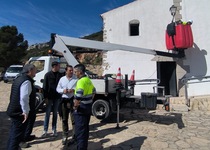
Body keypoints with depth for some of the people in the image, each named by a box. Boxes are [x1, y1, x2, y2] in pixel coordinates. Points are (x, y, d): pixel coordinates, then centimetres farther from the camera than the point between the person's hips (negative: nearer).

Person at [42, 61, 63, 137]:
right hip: (49, 97, -2)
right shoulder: (48, 75, -4)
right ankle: (45, 130, 16)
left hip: (57, 97, 2)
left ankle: (54, 129, 20)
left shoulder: (60, 75, 4)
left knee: (55, 113, 10)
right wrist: (45, 97, -9)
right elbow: (45, 87, -4)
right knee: (47, 113, 5)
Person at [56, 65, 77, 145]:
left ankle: (74, 136, 16)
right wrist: (63, 90, -8)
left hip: (73, 100, -4)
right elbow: (58, 89, 12)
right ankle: (65, 136, 28)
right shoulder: (62, 79, 9)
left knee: (74, 119, 1)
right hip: (64, 100, 4)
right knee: (64, 119, 13)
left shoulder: (76, 79, -3)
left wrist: (73, 90, -20)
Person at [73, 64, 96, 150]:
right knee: (85, 129, 20)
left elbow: (78, 95, -33)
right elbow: (93, 91, 24)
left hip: (81, 109, -10)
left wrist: (75, 106, -19)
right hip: (88, 108, 10)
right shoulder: (88, 80, 11)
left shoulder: (81, 81, -20)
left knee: (79, 131, 2)